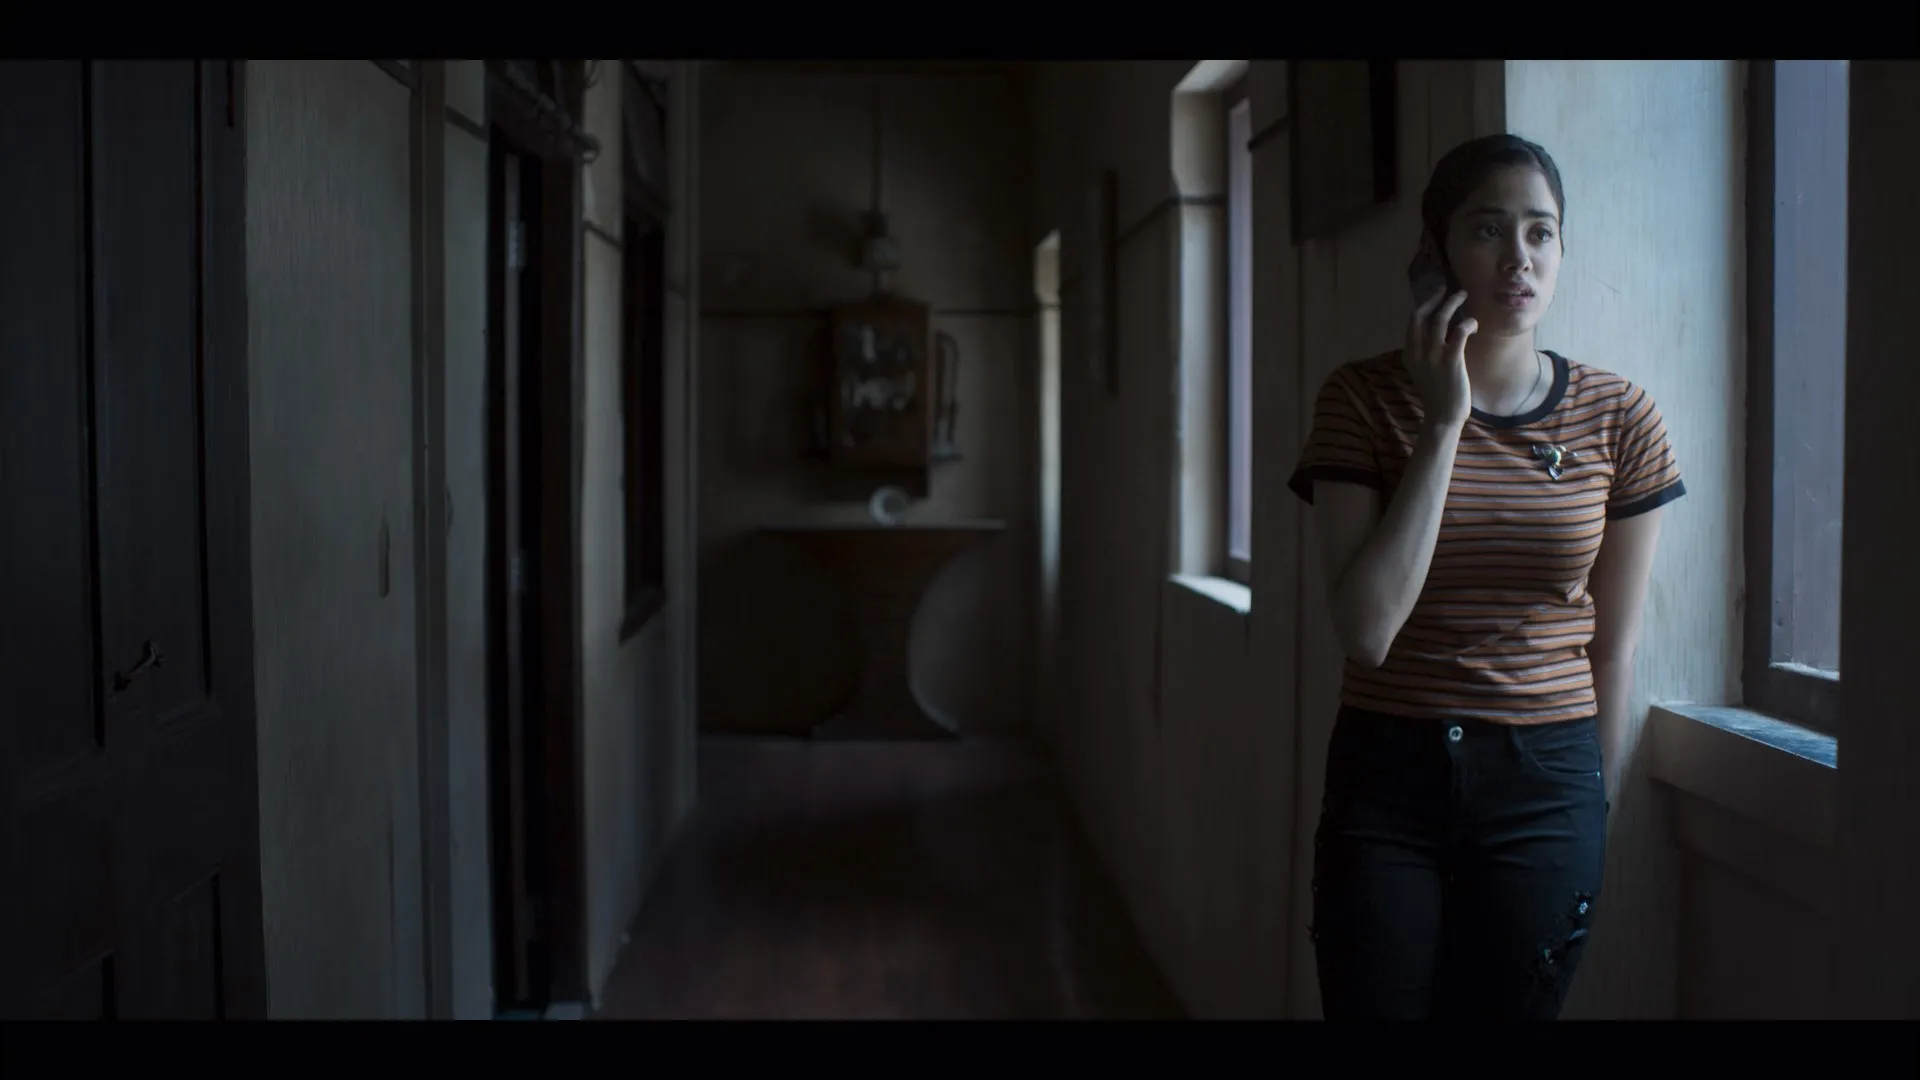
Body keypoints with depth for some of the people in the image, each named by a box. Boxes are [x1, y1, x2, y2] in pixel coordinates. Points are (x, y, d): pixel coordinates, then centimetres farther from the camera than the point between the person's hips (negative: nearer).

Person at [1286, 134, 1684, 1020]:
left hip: (1548, 784, 1)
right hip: (1388, 779, -1)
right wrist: (1442, 425, -17)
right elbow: (1366, 631, -17)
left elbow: (1613, 647, 7)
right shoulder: (1364, 399, -6)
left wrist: (1597, 808, 12)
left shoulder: (1620, 421, -1)